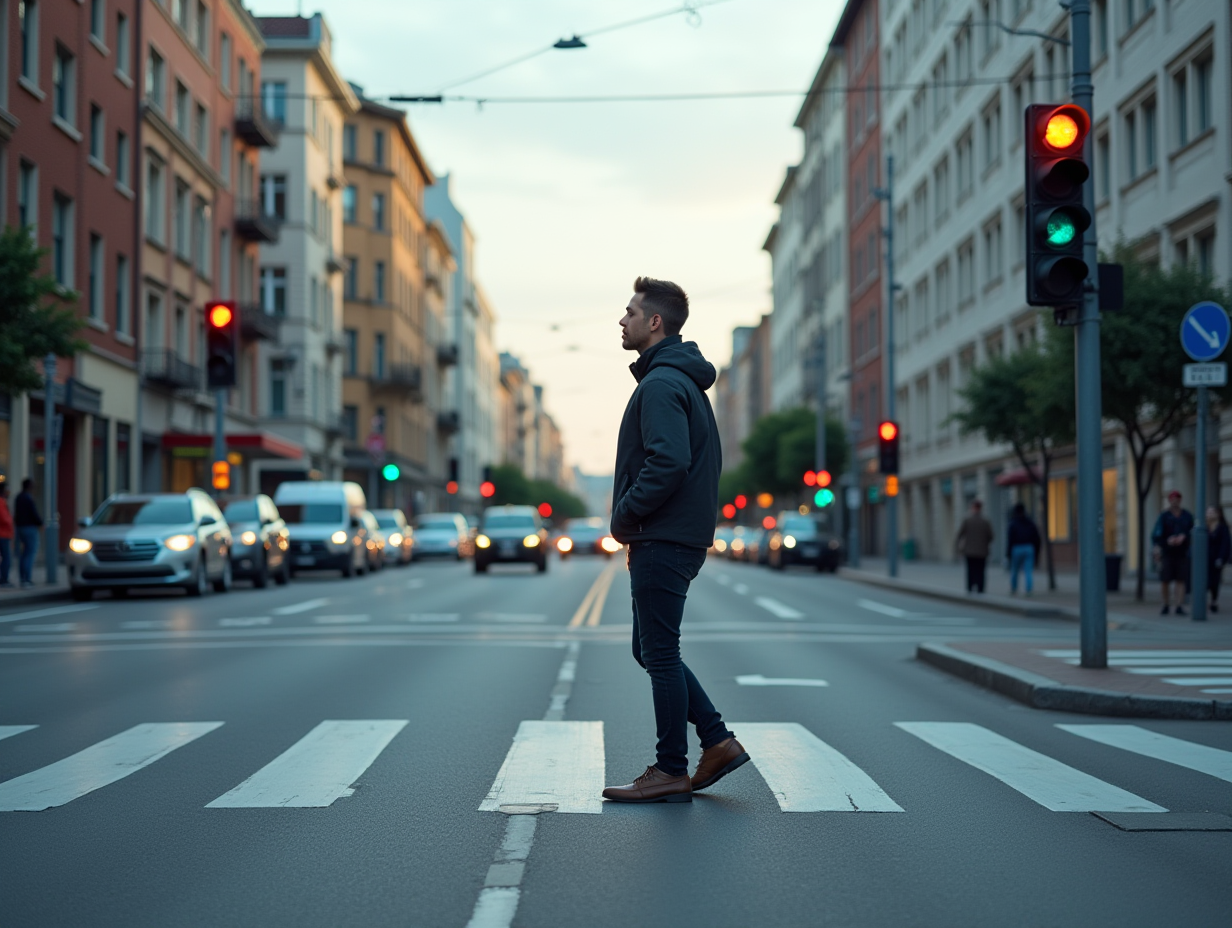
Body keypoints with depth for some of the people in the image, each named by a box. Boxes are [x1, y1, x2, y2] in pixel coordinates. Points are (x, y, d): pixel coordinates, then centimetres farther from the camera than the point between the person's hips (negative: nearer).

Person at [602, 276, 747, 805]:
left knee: (659, 655, -3)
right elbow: (705, 461, 23)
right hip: (685, 534, 10)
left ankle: (671, 772, 5)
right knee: (651, 651, 15)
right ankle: (717, 742, 15)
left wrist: (625, 514, -14)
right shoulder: (686, 381, 19)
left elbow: (668, 462, -27)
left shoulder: (661, 384, -14)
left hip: (662, 542, -10)